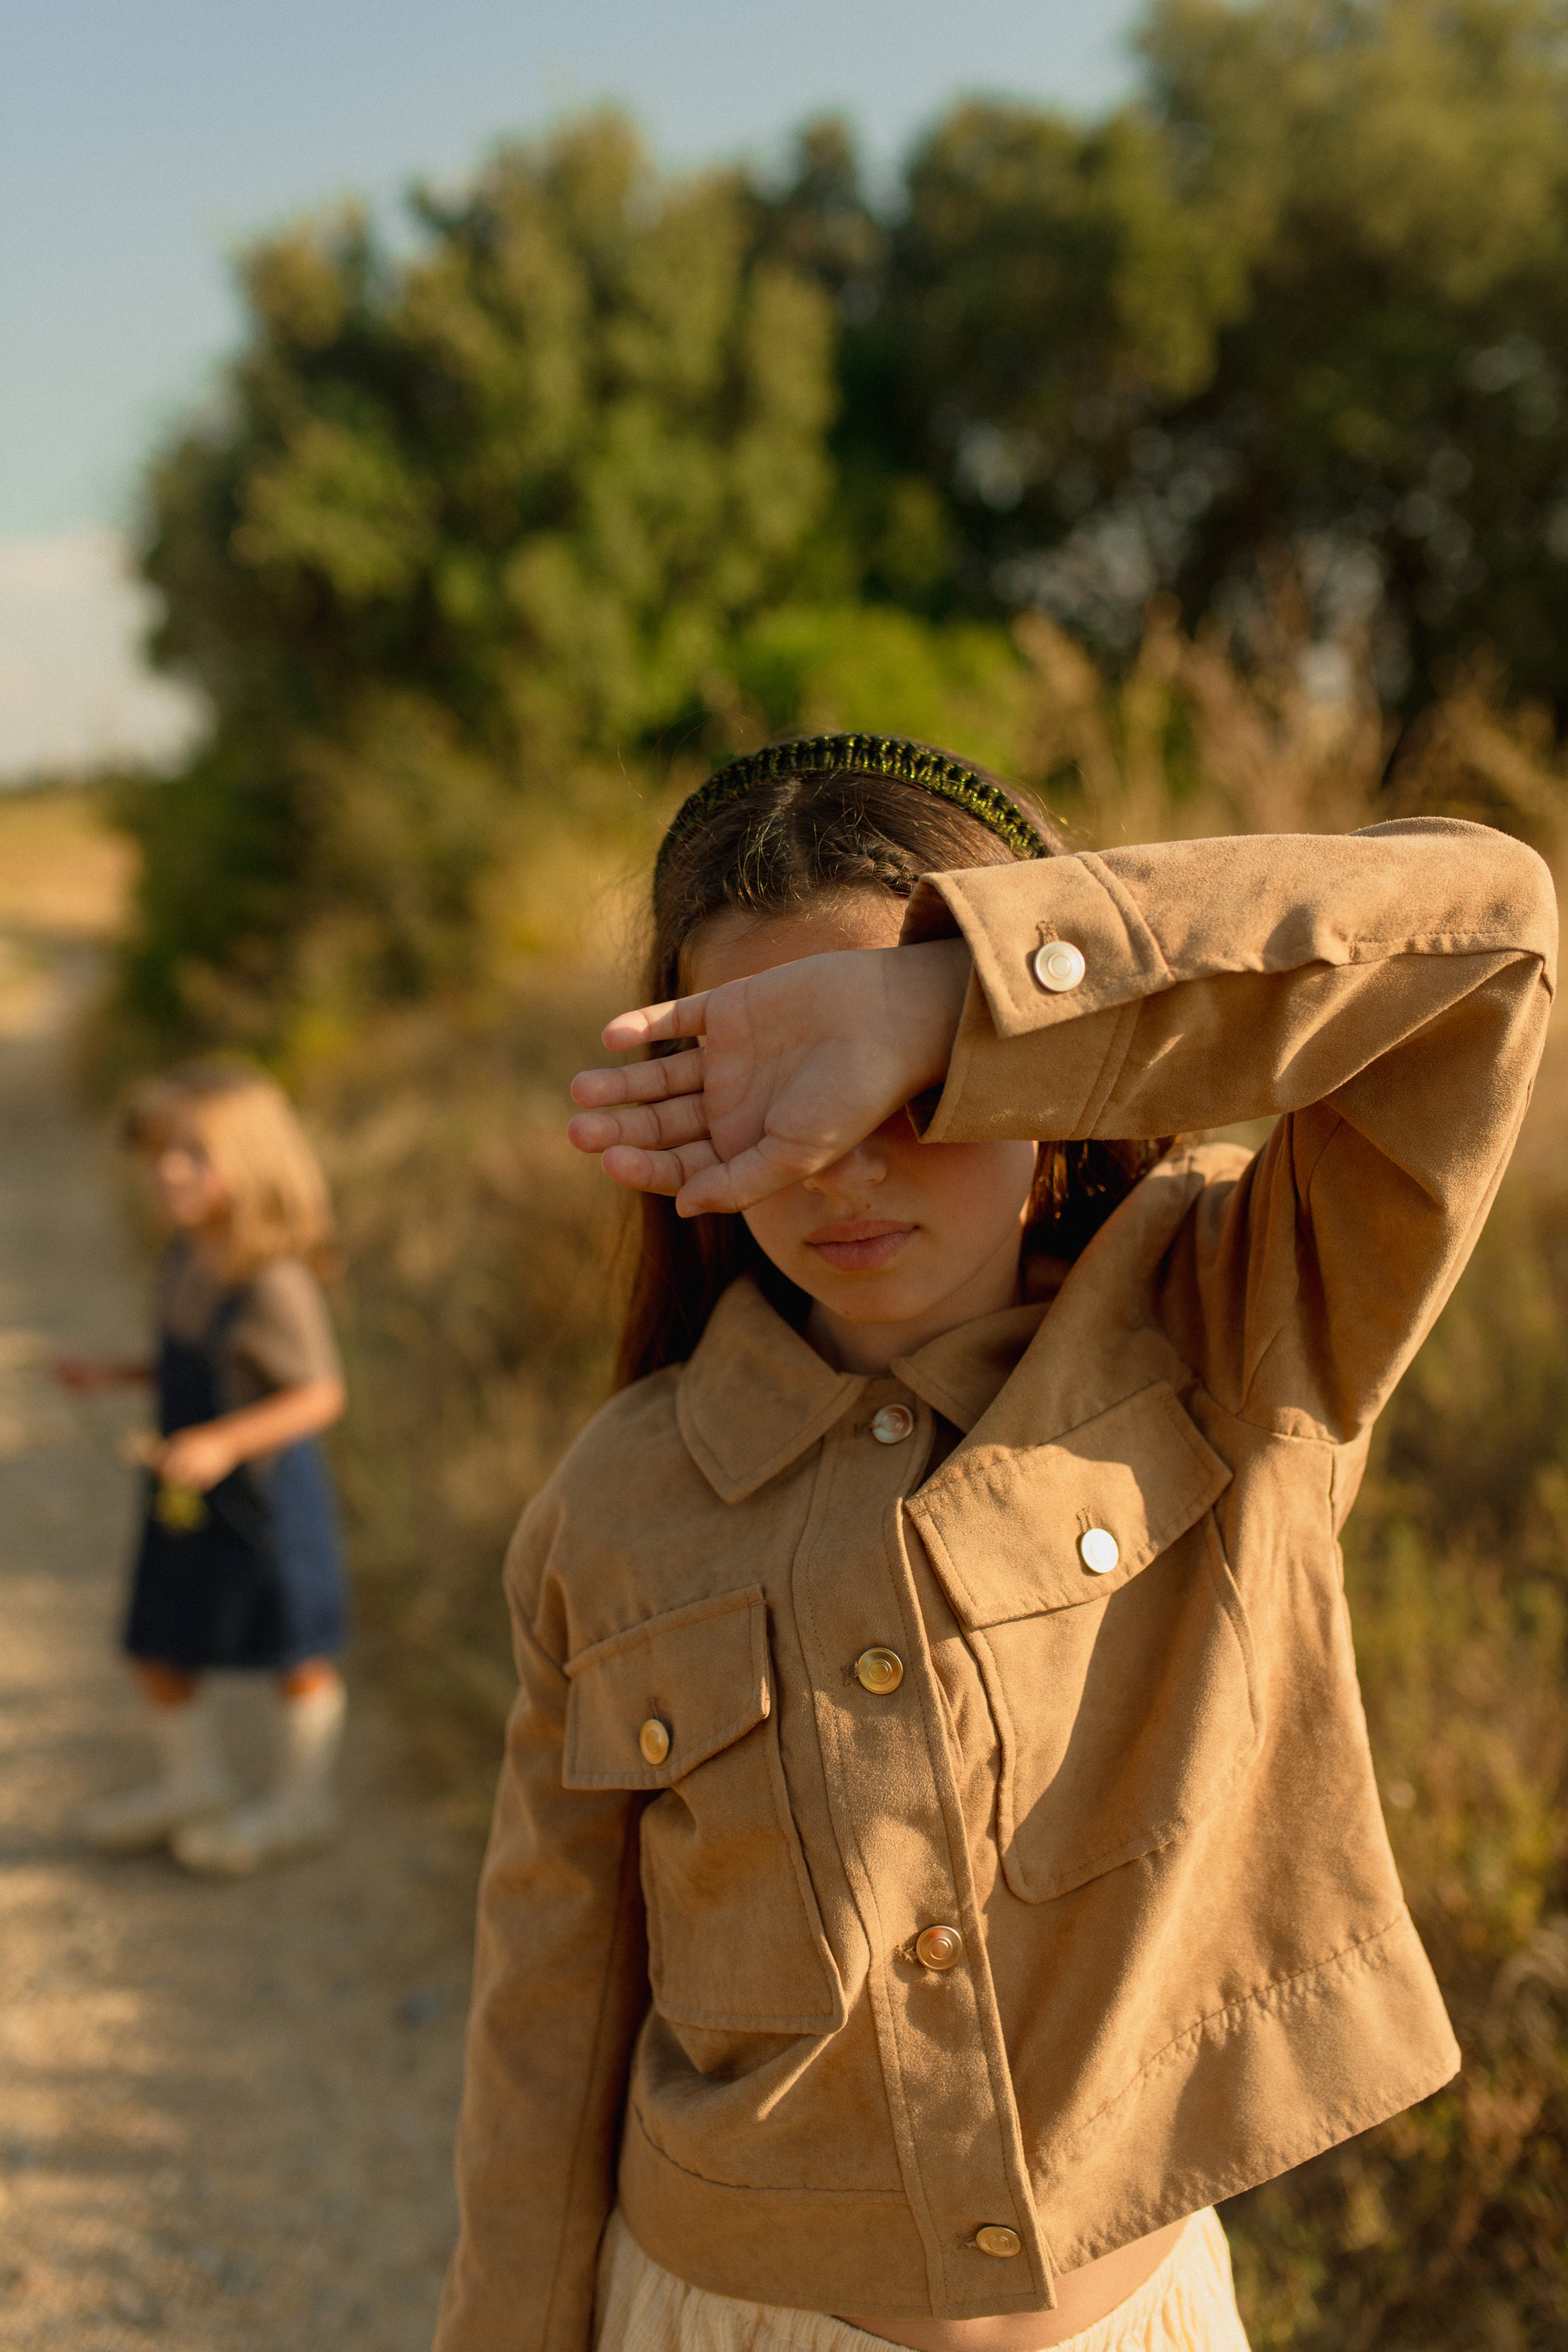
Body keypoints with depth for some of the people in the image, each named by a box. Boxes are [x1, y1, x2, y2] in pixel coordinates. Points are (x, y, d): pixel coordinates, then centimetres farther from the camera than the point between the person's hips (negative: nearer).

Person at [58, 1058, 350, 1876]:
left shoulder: (274, 1284, -24)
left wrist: (224, 1442, -32)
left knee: (296, 1651, 11)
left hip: (266, 1490, -8)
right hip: (188, 1497, 8)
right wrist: (116, 1373, 5)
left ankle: (301, 1798, 30)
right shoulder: (184, 1259, 0)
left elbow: (320, 1394, -24)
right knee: (159, 1648, 16)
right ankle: (192, 1784, 38)